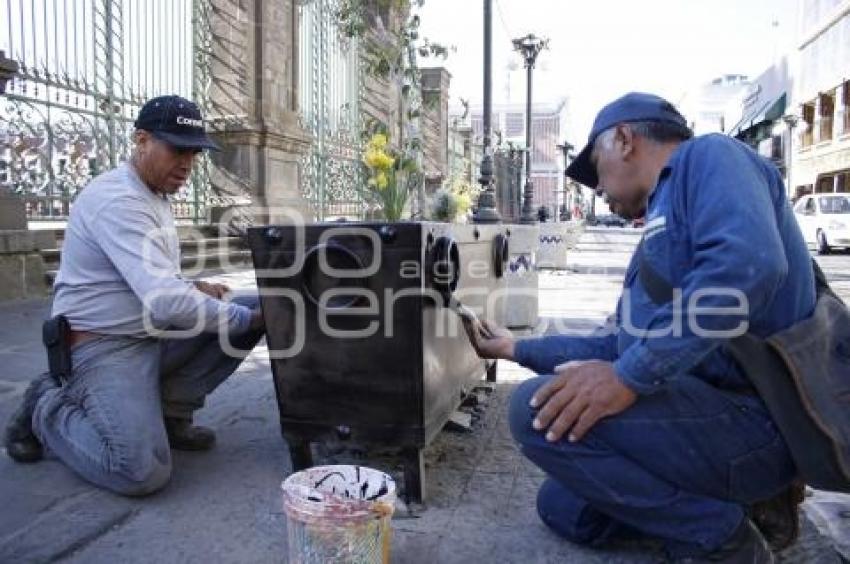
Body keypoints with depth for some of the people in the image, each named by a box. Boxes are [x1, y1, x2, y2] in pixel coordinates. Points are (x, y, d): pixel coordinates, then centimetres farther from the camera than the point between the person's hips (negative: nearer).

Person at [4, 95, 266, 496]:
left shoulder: (155, 197, 11)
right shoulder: (117, 200, -21)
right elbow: (165, 301, -31)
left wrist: (192, 288, -1)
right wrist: (246, 320, -22)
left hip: (155, 335, 9)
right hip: (104, 347, -9)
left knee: (252, 310, -3)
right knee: (143, 473, -23)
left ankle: (170, 412, 6)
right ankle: (47, 408, 6)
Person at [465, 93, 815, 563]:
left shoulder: (708, 157, -8)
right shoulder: (659, 233, 21)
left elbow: (747, 265, -29)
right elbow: (617, 344, 22)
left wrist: (629, 377, -30)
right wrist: (516, 349, 27)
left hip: (750, 416, -10)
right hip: (715, 408, 10)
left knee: (539, 409, -20)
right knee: (562, 508, 17)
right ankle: (735, 503, 15)